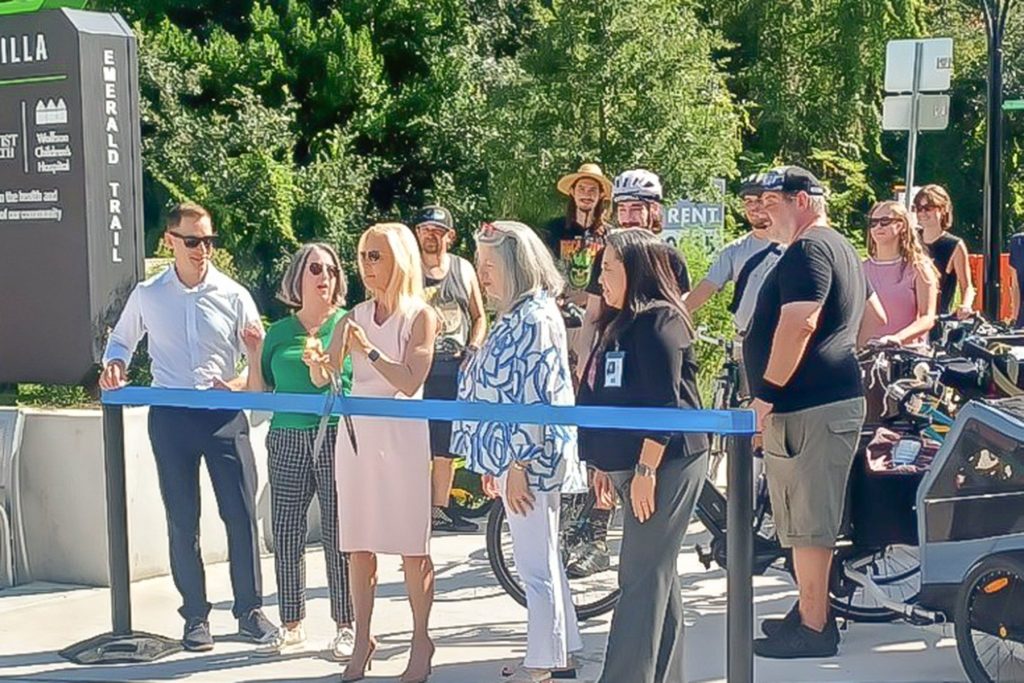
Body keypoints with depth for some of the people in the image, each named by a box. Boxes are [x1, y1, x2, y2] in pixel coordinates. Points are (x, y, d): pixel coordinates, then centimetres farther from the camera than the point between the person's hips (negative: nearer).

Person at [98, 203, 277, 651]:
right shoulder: (147, 296, 3)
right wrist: (115, 365, -2)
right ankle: (195, 617, 16)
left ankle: (250, 611, 10)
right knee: (182, 521, 6)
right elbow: (120, 340, 19)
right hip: (170, 416, 1)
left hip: (224, 414, -1)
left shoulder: (233, 296, 0)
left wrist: (241, 384, -16)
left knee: (241, 513, -2)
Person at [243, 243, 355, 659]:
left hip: (337, 437, -3)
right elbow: (259, 392, 12)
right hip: (287, 440, 3)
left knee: (338, 535, 0)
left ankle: (346, 626, 11)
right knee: (285, 534, 5)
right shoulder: (279, 333, 10)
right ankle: (291, 626, 17)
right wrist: (255, 352, -2)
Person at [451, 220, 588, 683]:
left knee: (535, 565, -1)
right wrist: (493, 463, 21)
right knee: (540, 560, 17)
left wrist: (517, 465, -20)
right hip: (511, 454, 10)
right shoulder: (515, 317, 14)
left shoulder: (534, 318, -16)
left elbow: (535, 395, -20)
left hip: (529, 458, -10)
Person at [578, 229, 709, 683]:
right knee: (657, 576, 13)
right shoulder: (620, 324, 16)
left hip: (665, 463, -10)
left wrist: (645, 470, -22)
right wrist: (605, 465, 20)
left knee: (642, 578, -9)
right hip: (631, 464, 10)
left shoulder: (660, 321, -13)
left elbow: (665, 402, -20)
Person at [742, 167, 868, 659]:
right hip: (835, 395, 11)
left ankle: (813, 629, -3)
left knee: (807, 522, -7)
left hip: (808, 407, -11)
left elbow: (798, 324, -24)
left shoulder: (808, 250, -13)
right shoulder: (841, 248, 22)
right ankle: (812, 611, 24)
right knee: (813, 519, 16)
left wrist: (766, 393, -21)